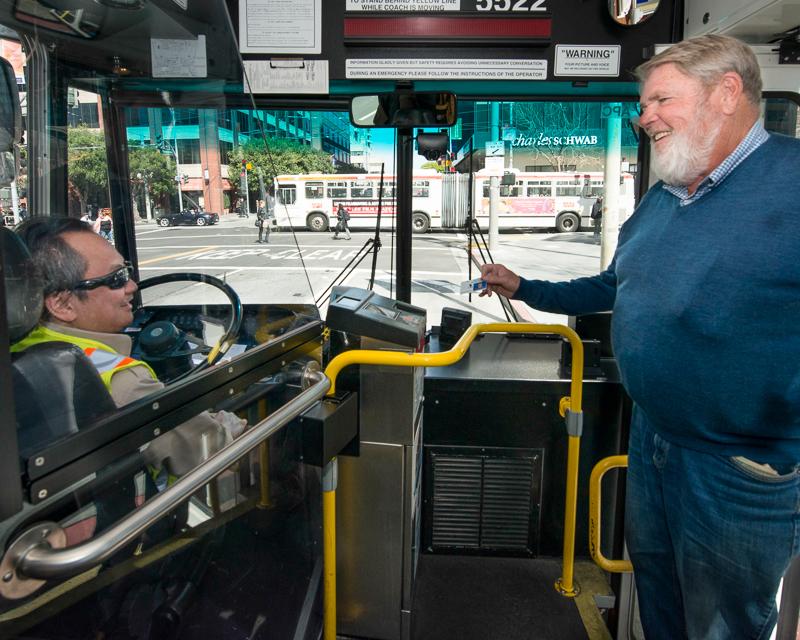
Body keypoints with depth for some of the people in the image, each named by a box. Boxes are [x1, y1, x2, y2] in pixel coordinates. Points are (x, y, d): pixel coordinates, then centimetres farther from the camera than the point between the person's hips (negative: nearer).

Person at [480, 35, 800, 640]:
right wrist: (524, 289, 18)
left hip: (746, 470, -7)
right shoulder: (659, 201, 7)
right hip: (652, 440, 7)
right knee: (655, 587, 26)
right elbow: (615, 286, 19)